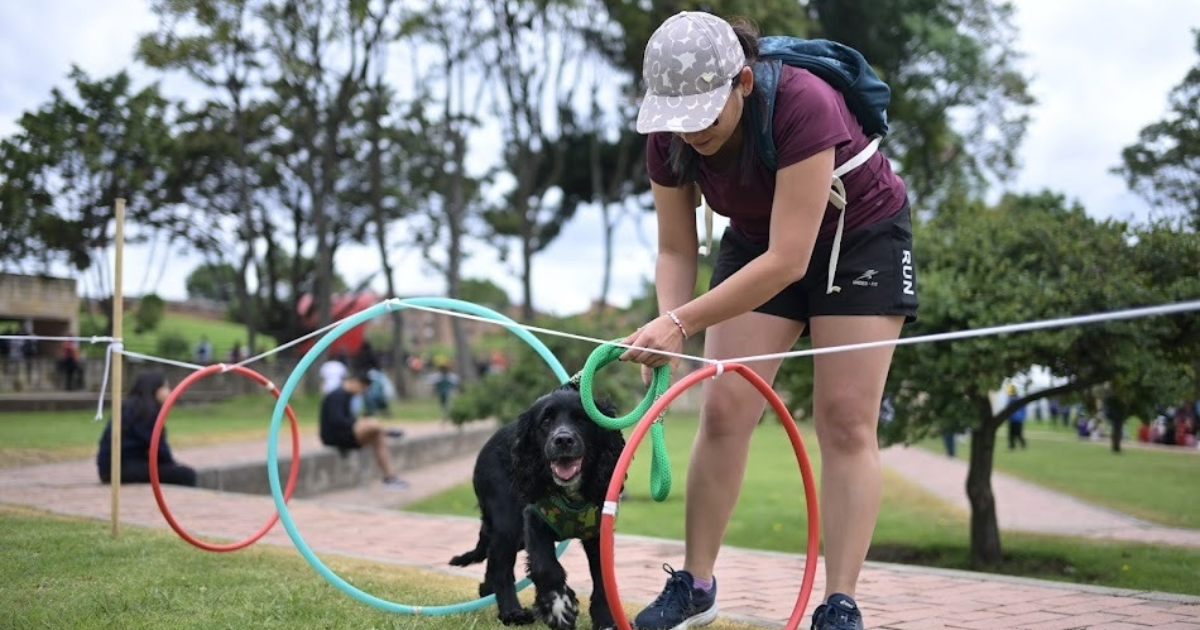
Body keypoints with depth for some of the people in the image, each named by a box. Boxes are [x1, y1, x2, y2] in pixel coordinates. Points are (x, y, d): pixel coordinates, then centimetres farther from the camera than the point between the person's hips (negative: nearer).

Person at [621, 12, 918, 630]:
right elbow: (676, 250, -10)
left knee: (846, 420, -9)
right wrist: (667, 325, -29)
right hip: (756, 239, 4)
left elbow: (788, 261, -38)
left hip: (861, 234, -4)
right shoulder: (668, 138, -20)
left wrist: (682, 322, -40)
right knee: (723, 410, -5)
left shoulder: (802, 106, -37)